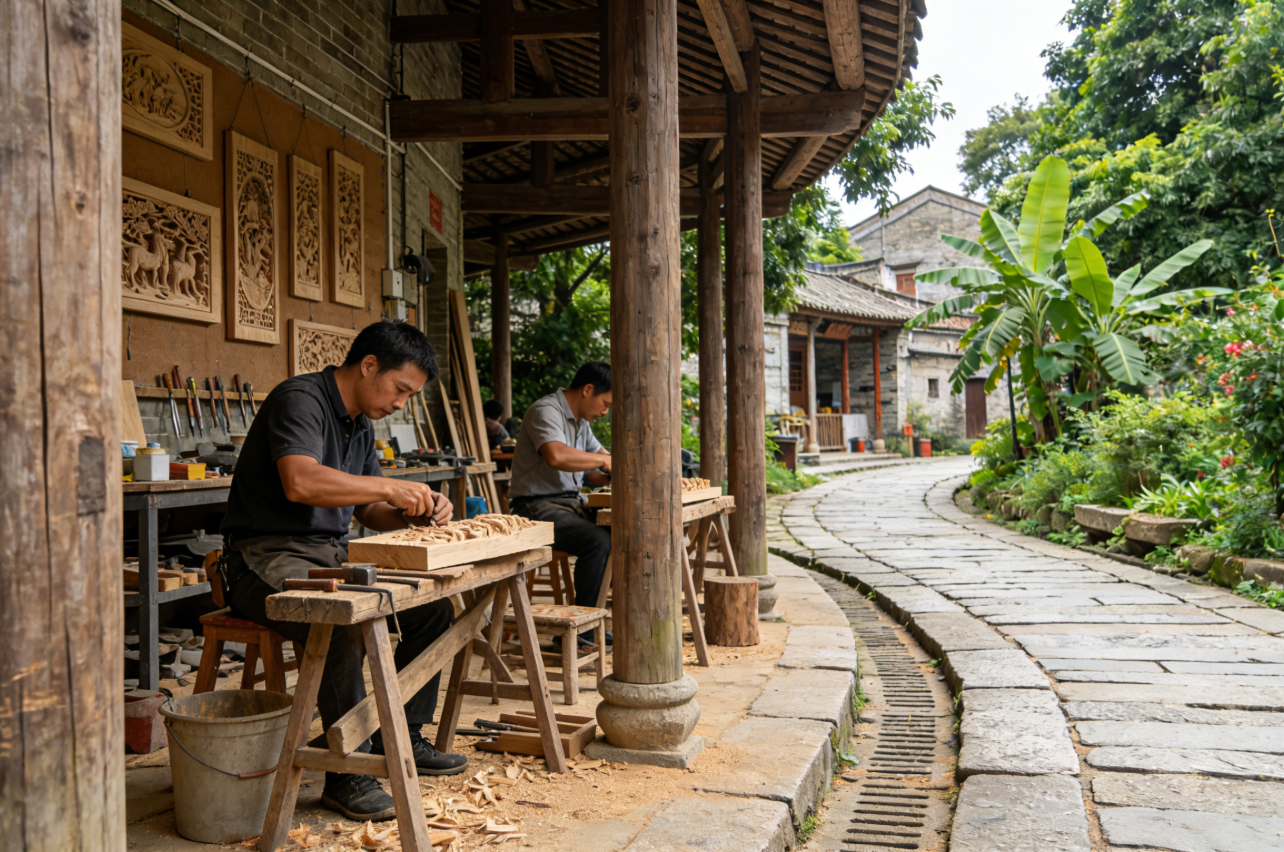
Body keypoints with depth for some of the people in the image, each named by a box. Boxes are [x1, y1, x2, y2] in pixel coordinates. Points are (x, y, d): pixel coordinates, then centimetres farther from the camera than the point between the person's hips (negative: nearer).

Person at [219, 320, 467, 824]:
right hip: (268, 557, -9)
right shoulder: (301, 399, -14)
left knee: (433, 599, -1)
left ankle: (400, 740, 10)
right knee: (344, 621, -35)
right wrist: (390, 488, -24)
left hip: (331, 556, 9)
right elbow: (301, 483, -31)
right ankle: (346, 773, -20)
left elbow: (368, 510, 20)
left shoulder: (360, 424, 16)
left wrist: (415, 513, -1)